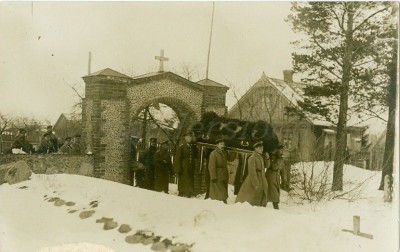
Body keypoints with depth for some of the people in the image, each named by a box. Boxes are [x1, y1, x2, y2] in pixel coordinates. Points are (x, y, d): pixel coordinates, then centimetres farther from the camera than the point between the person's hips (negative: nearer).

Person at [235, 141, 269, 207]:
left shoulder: (261, 157, 8)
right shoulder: (252, 158, -17)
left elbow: (266, 166, 17)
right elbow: (252, 172, -20)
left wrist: (267, 158, -2)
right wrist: (256, 183, -21)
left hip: (262, 181, 8)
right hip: (254, 180, -8)